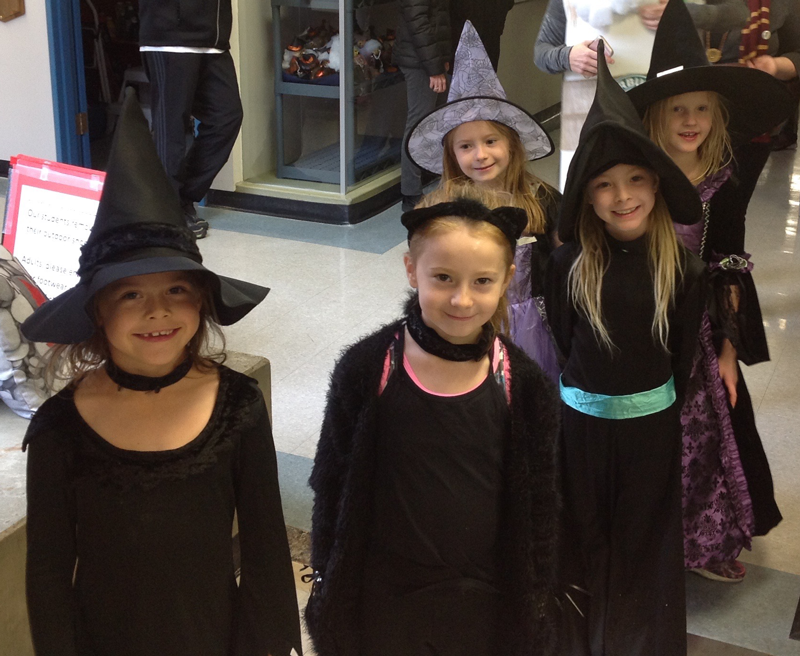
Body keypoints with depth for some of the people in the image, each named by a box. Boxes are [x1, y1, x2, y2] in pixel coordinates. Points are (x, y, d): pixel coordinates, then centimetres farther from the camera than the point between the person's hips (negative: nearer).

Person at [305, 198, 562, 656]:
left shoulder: (522, 384, -11)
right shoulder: (367, 368, -14)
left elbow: (539, 503, -1)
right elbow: (333, 485, -4)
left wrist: (534, 599, 4)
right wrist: (328, 581, 1)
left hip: (483, 602, 1)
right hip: (381, 598, 0)